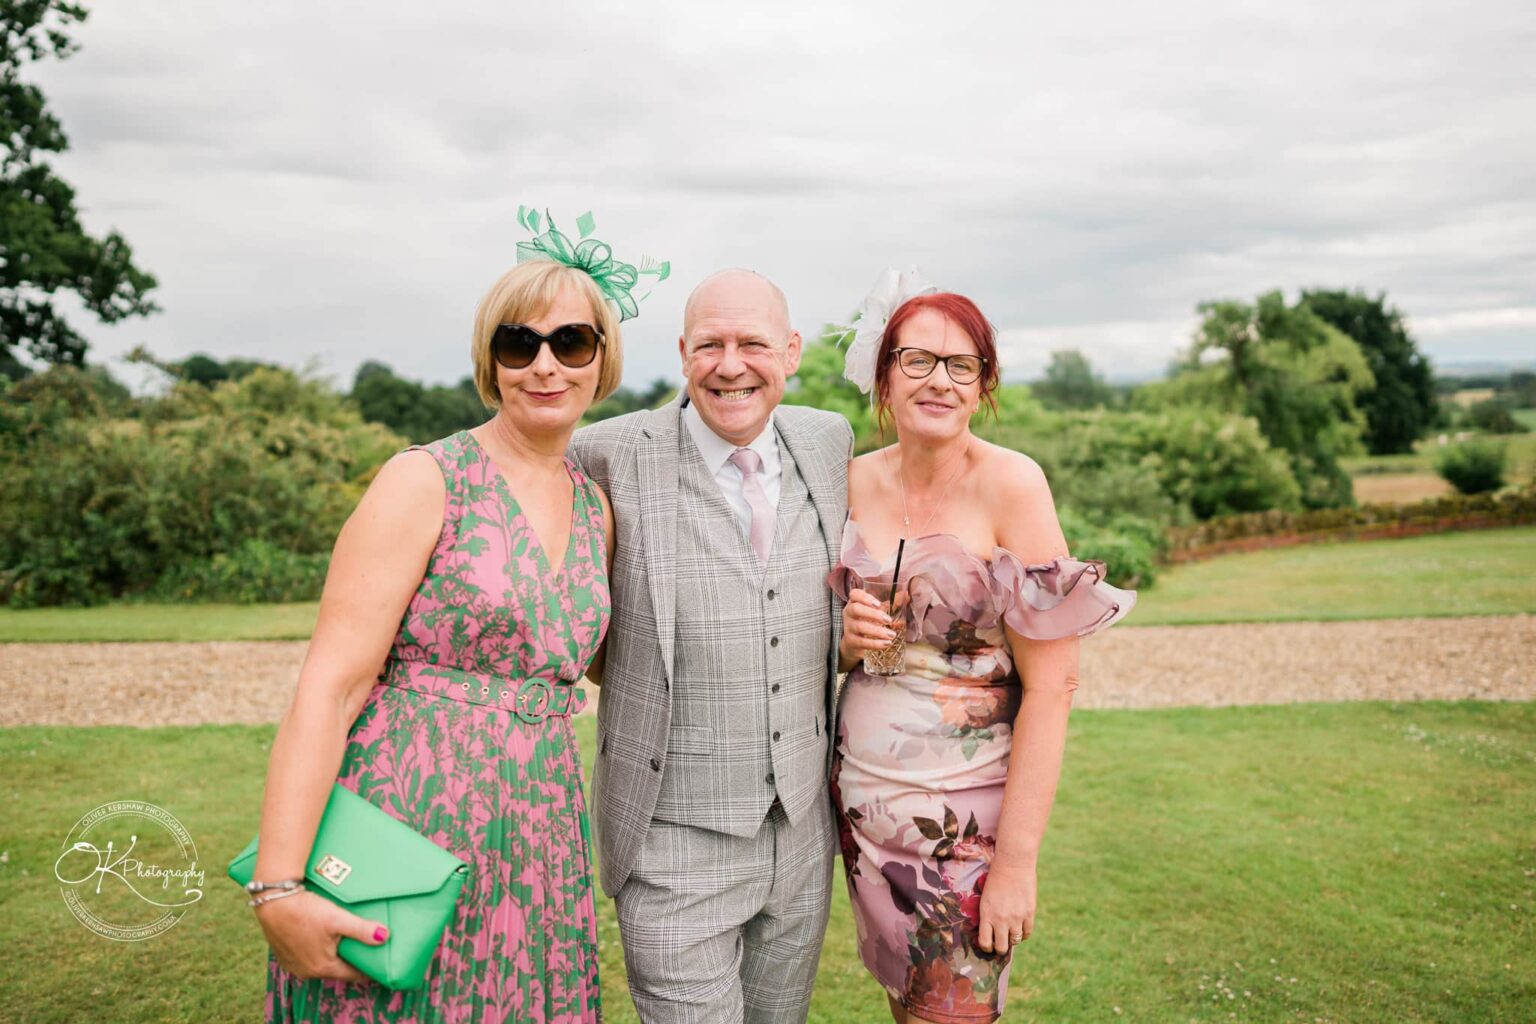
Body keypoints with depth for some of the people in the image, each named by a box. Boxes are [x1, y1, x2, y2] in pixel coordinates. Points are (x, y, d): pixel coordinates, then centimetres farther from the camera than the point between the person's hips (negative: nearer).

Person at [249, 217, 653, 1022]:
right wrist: (276, 888, -19)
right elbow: (330, 686, -14)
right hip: (406, 833, -5)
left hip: (535, 853, 6)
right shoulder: (425, 482, -9)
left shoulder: (596, 509, 9)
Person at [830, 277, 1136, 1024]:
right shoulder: (856, 481, 0)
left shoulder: (1010, 485, -15)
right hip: (861, 797, 5)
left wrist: (1017, 858, -18)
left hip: (967, 814, -4)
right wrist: (849, 639, -10)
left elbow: (1051, 685, -16)